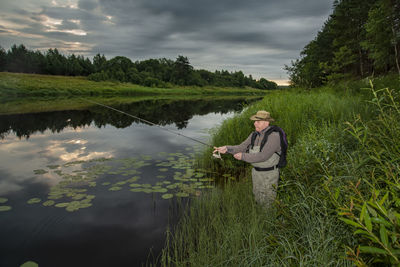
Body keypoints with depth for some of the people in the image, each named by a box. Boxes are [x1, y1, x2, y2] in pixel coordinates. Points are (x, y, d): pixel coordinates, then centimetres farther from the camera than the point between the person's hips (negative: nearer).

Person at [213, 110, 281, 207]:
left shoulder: (274, 136, -24)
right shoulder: (254, 135, 2)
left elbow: (263, 156, -30)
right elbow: (241, 148, -2)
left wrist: (243, 156, -23)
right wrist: (227, 149, -19)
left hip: (269, 174, -7)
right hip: (256, 172, 7)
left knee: (268, 203, 7)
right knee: (258, 199, 21)